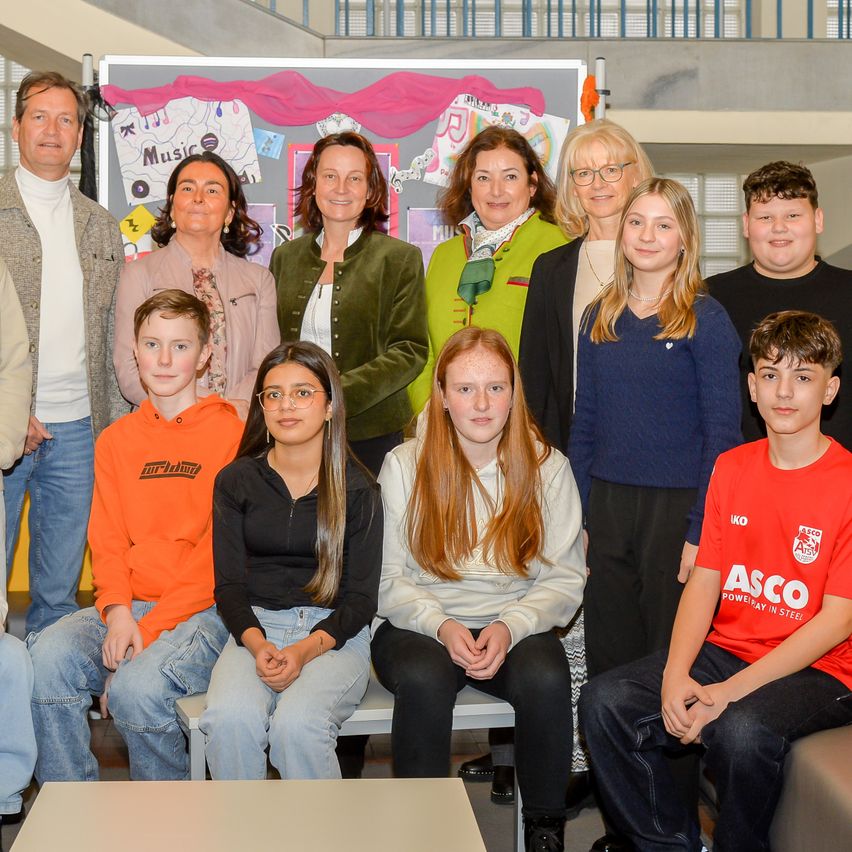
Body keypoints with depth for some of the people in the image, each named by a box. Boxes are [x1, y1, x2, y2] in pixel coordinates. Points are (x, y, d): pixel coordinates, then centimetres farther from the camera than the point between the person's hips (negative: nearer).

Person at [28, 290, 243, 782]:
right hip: (128, 605, 5)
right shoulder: (116, 441, 16)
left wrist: (147, 631, -15)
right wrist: (118, 613, -9)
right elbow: (107, 541, 11)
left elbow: (217, 555, -9)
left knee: (138, 686, -31)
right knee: (49, 656, -23)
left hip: (201, 610, -5)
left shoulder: (232, 435, -3)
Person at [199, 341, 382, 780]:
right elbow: (229, 584, 5)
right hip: (254, 627, 2)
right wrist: (257, 644, -15)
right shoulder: (236, 481, 9)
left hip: (333, 633, -1)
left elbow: (361, 597, 0)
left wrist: (305, 650, -17)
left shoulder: (357, 489, 3)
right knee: (229, 719, -30)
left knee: (297, 724, -31)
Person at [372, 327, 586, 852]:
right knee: (423, 677, -34)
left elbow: (565, 579, -1)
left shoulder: (546, 466, 2)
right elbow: (387, 579, -1)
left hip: (515, 625, 1)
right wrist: (441, 626, -18)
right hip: (418, 625, -1)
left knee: (547, 678, -31)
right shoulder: (405, 465, 0)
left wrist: (510, 627, -18)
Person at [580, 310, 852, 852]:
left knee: (743, 728, -35)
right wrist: (676, 673, -13)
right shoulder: (732, 468, 9)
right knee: (605, 700, -14)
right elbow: (705, 580, 5)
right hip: (726, 650, 6)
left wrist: (728, 692, -21)